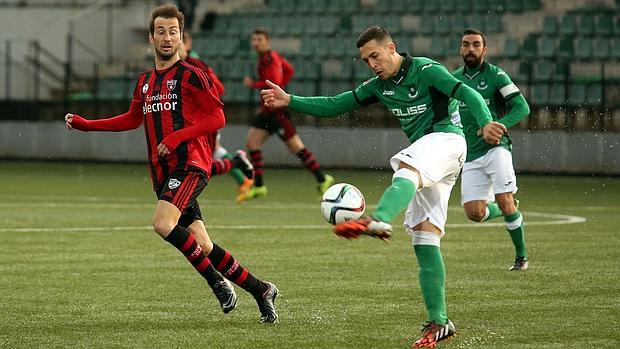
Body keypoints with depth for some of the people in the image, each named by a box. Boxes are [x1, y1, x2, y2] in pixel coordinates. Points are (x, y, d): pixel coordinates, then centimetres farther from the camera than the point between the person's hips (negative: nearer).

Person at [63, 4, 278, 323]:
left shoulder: (190, 76, -3)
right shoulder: (144, 82, 18)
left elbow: (217, 118, -7)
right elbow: (132, 119, 33)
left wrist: (177, 138, -17)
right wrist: (83, 124, 28)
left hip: (190, 165, -7)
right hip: (162, 173, 7)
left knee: (163, 223, -28)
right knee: (202, 246, 2)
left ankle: (217, 282, -15)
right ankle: (260, 290, 13)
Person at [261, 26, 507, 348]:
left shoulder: (425, 70, -5)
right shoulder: (380, 86, 17)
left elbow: (468, 94, -17)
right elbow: (336, 105, 20)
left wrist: (485, 122, -36)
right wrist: (289, 101, 10)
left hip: (446, 139, -8)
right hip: (424, 157, 8)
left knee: (405, 170, -39)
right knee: (424, 240, 0)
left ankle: (378, 221, -71)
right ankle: (438, 323, 0)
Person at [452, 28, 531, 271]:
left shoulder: (495, 76, -2)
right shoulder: (454, 79, 12)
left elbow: (522, 107, -7)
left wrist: (498, 125, -21)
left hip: (495, 148, -4)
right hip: (470, 155, 4)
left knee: (505, 203, -16)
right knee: (474, 213, -8)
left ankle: (521, 256, 1)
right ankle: (508, 211, 25)